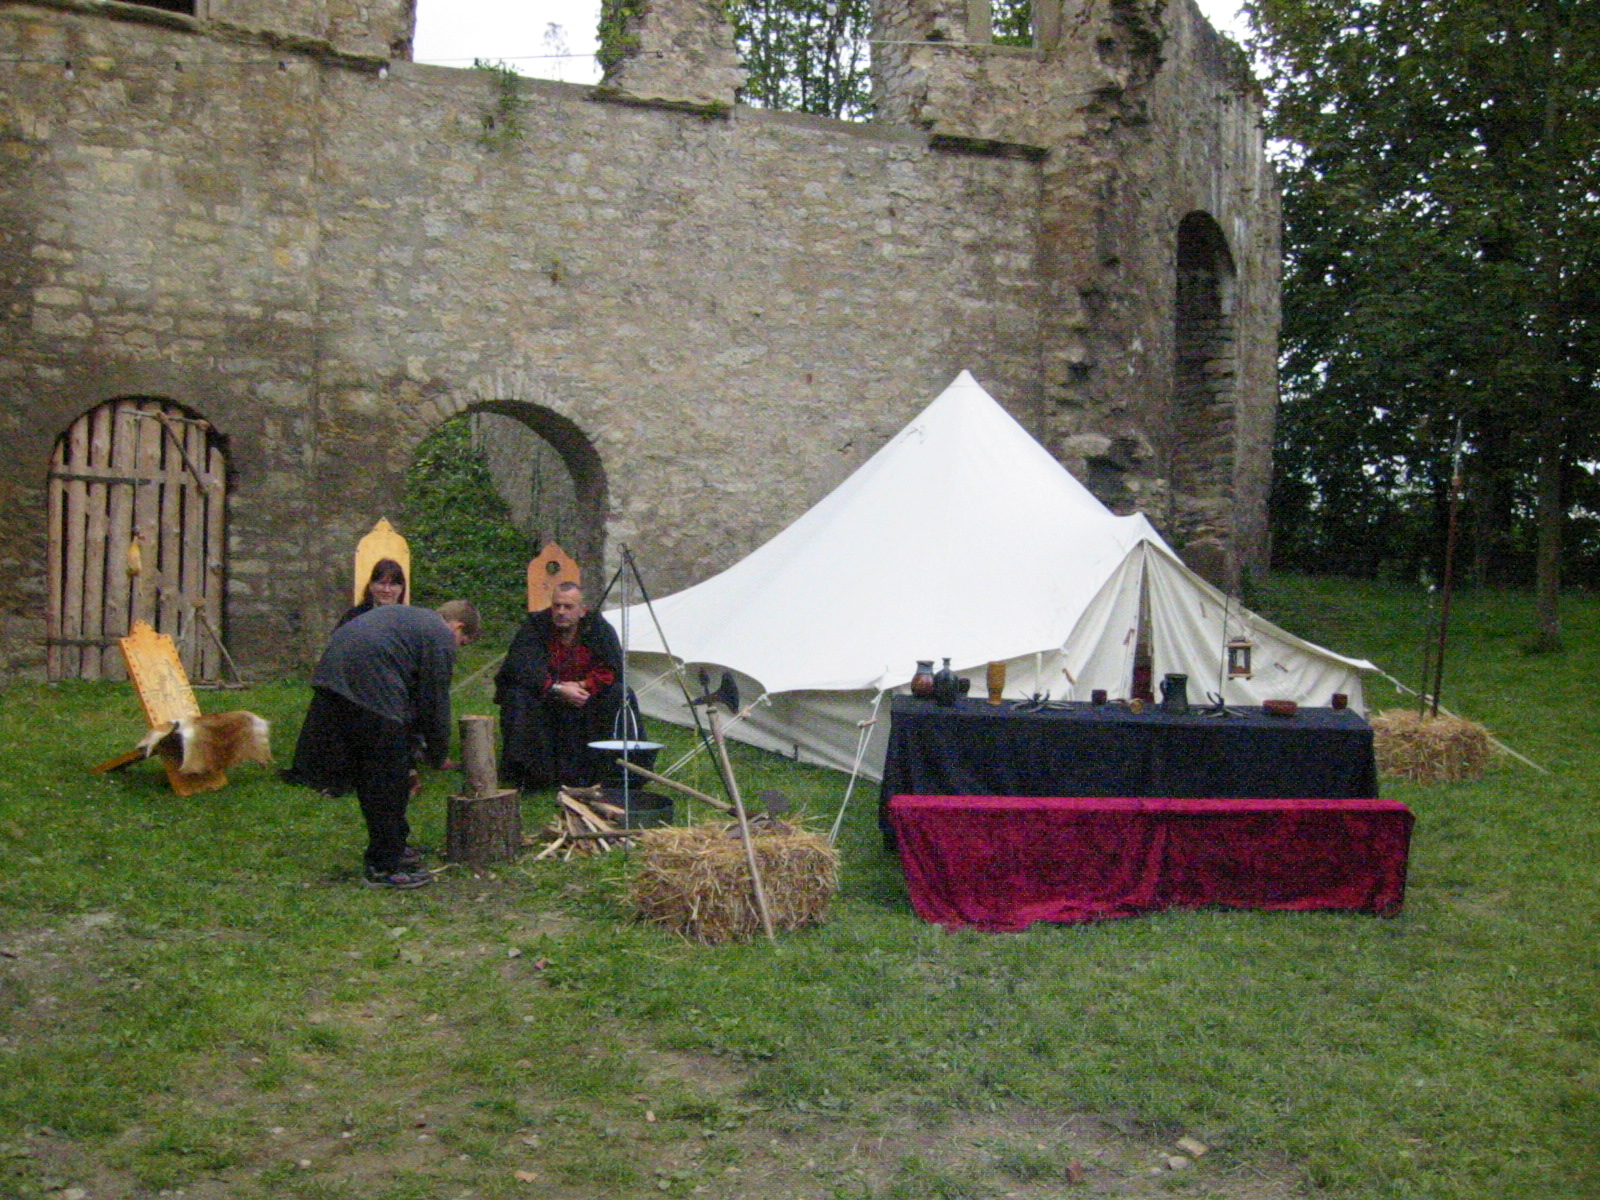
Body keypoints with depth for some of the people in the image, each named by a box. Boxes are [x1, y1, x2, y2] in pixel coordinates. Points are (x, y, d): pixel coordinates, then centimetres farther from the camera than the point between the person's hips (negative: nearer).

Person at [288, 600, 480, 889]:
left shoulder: (404, 615, 30)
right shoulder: (441, 638, 3)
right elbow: (435, 703, 3)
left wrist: (414, 737, 33)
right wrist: (437, 756, 16)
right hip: (370, 689, -9)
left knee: (369, 774, 20)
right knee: (388, 778, 2)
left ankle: (393, 844, 33)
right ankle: (385, 866, 8)